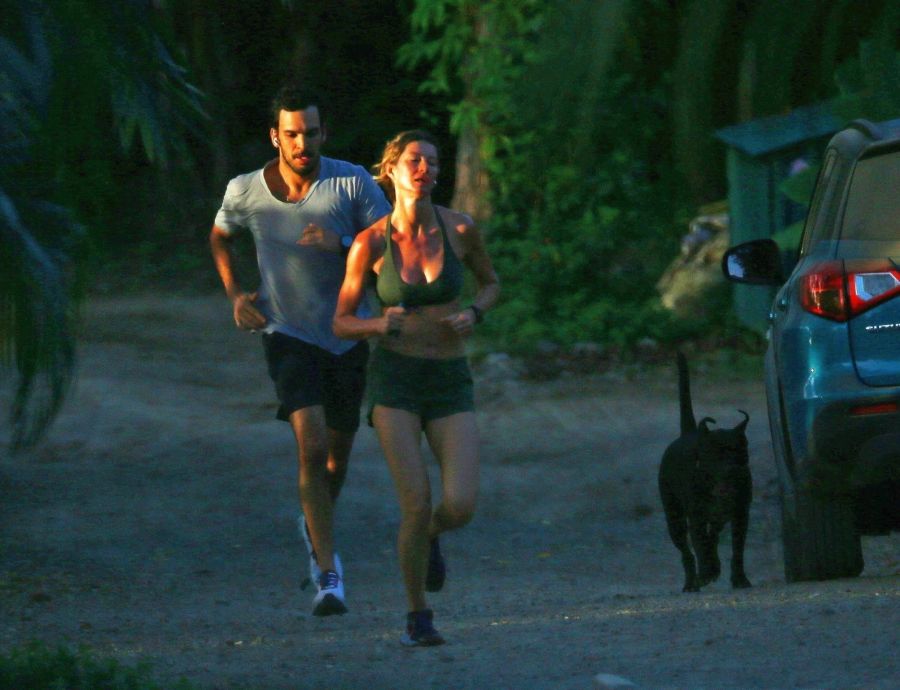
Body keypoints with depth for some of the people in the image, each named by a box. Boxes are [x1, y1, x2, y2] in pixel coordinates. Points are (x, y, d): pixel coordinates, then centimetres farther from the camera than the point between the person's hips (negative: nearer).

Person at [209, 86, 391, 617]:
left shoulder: (353, 183, -10)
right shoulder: (246, 192, -6)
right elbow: (220, 237, 15)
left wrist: (343, 243, -26)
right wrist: (234, 293, 1)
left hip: (348, 334, 2)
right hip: (290, 334, -2)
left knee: (339, 453, 17)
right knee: (312, 445, -20)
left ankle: (316, 522, 49)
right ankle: (328, 573, -17)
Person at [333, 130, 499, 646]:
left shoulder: (461, 230, -4)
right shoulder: (370, 244, -7)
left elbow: (491, 283, 15)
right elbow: (342, 323, 2)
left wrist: (473, 315, -7)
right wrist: (380, 324, -20)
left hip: (451, 383, 2)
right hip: (394, 378, -2)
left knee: (460, 507, -14)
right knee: (417, 502, -16)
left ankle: (429, 538, 26)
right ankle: (419, 616, 7)